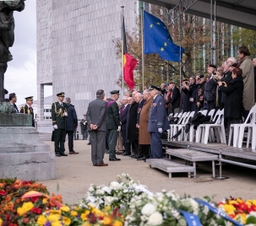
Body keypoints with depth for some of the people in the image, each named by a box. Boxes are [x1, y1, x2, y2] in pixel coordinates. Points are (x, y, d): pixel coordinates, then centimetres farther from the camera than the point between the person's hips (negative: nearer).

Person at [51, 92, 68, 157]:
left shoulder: (65, 105, 15)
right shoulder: (54, 104, 0)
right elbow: (53, 115, -5)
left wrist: (66, 114, -3)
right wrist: (54, 124, -12)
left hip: (64, 125, 5)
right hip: (58, 124, -5)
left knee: (62, 139, 6)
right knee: (57, 139, -4)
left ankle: (62, 151, 10)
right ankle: (57, 152, -1)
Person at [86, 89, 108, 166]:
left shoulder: (91, 103, 11)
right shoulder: (103, 103, -6)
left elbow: (88, 115, 4)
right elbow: (102, 115, -12)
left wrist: (90, 124, -3)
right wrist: (97, 125, -10)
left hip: (92, 127, 5)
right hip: (101, 127, -5)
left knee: (93, 144, 6)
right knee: (100, 144, -3)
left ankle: (94, 161, 8)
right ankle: (99, 161, -5)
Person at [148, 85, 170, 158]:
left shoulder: (160, 99, -11)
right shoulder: (154, 99, 18)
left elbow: (161, 113, -17)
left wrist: (160, 126, -20)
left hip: (156, 125, -10)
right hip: (153, 126, 10)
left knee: (156, 142, -9)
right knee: (153, 143, 12)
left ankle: (157, 158, -6)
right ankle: (153, 157, 18)